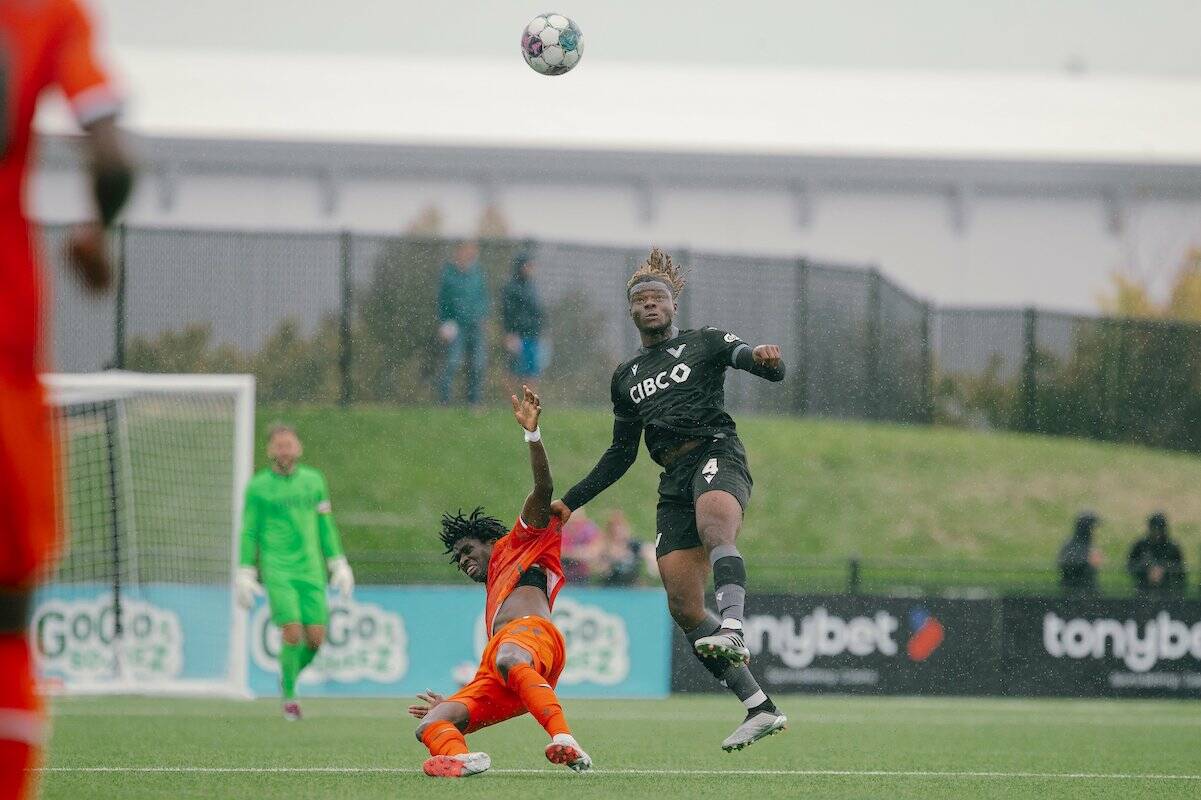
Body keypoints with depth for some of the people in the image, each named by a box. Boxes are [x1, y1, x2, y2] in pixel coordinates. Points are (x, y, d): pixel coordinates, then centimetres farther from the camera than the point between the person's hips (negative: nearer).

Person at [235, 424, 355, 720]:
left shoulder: (313, 480, 11)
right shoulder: (258, 487, 2)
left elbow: (325, 526, 17)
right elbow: (249, 533, 5)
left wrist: (338, 565, 12)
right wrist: (245, 576, 0)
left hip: (310, 570, 3)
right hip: (277, 571, -3)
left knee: (316, 637, -5)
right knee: (293, 631, -17)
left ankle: (289, 678, 23)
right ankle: (289, 697, -2)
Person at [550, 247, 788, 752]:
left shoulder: (705, 343, 11)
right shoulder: (625, 378, 26)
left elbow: (772, 371, -2)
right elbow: (620, 454, 31)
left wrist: (764, 358, -26)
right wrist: (571, 501, 25)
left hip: (716, 455, -5)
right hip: (674, 481, 5)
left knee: (714, 526, -40)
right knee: (683, 607, -8)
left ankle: (732, 630, -64)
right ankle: (760, 708, -6)